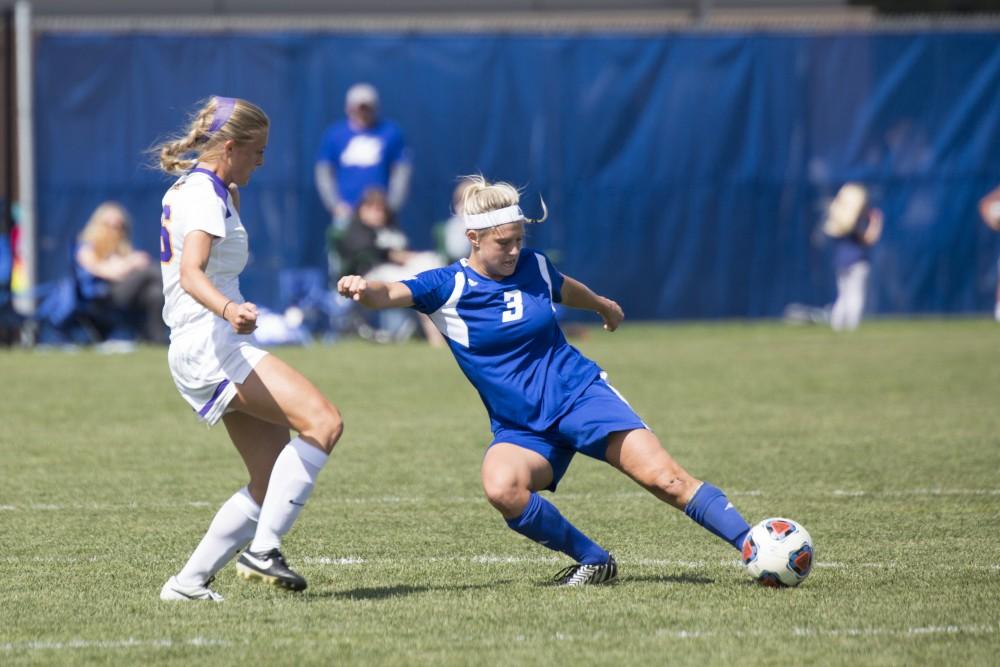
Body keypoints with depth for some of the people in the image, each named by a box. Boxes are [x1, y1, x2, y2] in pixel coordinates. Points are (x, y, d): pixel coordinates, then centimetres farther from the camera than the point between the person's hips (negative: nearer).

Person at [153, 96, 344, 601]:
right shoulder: (204, 195, -12)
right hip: (210, 345, -11)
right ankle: (263, 550, -26)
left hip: (207, 353, 11)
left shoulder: (188, 188, 18)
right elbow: (191, 274, -28)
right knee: (323, 423, -23)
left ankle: (189, 582, 3)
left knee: (275, 477, 5)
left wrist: (233, 201, 33)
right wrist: (228, 310, -45)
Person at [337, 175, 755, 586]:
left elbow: (567, 290, 27)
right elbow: (388, 295, -24)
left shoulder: (534, 267, 3)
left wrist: (603, 305, 48)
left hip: (580, 394, 1)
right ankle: (594, 561, -16)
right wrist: (363, 288, -48)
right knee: (502, 488, -33)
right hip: (521, 427, -1)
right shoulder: (448, 287, -6)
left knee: (664, 478, -17)